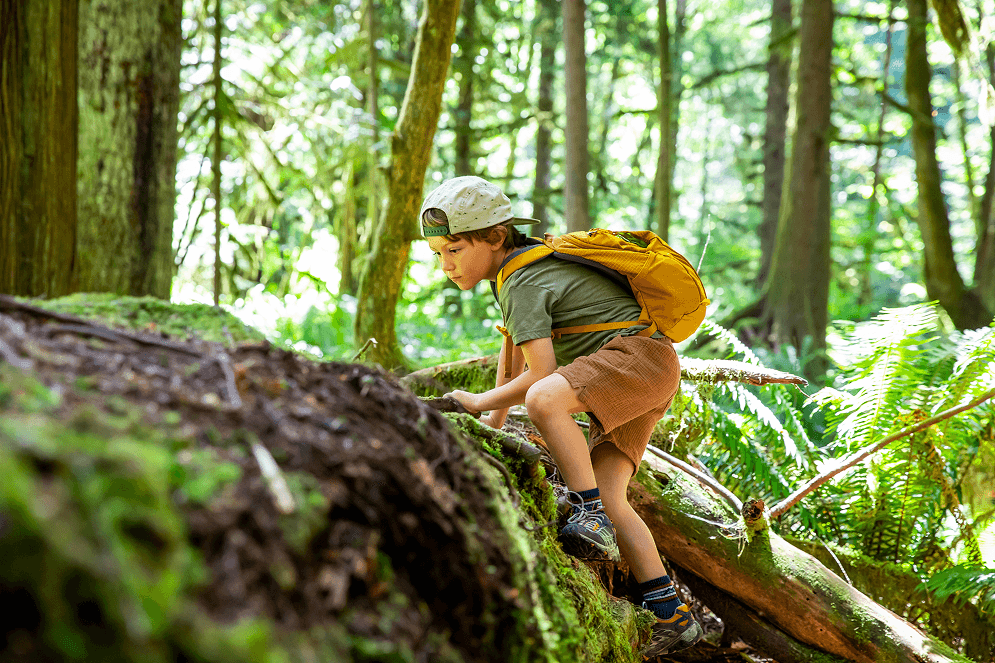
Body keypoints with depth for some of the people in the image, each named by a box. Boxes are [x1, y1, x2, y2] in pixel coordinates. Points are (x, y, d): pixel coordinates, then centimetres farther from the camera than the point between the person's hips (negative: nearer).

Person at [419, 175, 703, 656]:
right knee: (607, 496, -1)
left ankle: (591, 516, -28)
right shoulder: (522, 264, 17)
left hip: (640, 354, -10)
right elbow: (514, 345, 28)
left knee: (543, 399, -35)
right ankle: (671, 615, -2)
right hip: (625, 381, 10)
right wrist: (494, 420, 26)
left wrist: (480, 402, -8)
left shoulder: (523, 284, -14)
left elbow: (541, 374, -21)